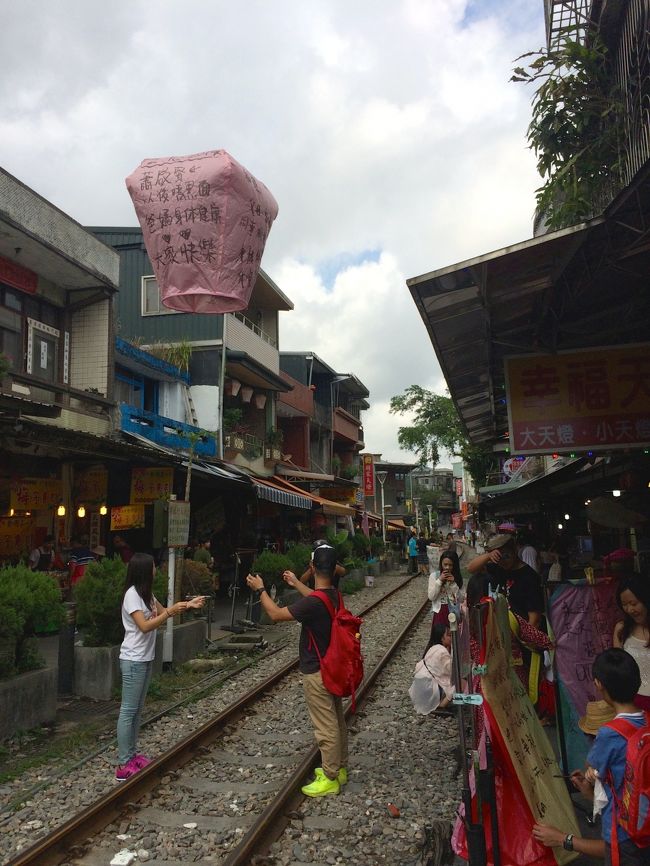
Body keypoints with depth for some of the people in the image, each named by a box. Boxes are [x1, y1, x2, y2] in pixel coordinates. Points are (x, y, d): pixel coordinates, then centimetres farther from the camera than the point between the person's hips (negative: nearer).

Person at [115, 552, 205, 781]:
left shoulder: (146, 593, 8)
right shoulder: (132, 595, -20)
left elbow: (161, 612, 20)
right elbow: (145, 626, -25)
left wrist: (188, 605, 10)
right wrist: (171, 611, -27)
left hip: (145, 658, 9)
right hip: (133, 660, -9)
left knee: (137, 710, 15)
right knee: (128, 711, -3)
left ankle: (132, 755, 26)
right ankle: (124, 765, 4)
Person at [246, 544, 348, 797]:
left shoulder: (313, 603, -28)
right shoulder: (334, 595, -2)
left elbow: (276, 614, -20)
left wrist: (260, 589, -6)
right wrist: (296, 584, 31)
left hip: (316, 673, -9)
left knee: (326, 727, 3)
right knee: (337, 720, 19)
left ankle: (330, 779, 16)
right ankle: (339, 768, 34)